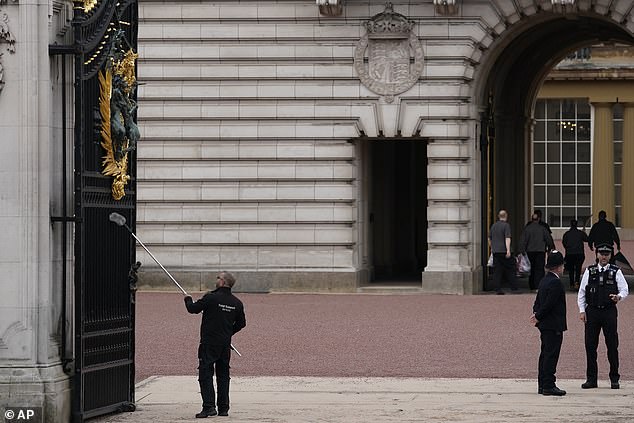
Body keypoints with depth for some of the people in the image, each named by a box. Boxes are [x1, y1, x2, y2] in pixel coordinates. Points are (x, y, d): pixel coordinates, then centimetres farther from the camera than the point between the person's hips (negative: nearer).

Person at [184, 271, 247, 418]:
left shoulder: (211, 298, -13)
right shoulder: (237, 303, 3)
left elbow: (193, 309, -3)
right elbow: (241, 323, 13)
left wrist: (188, 300, 19)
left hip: (209, 343, -5)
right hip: (225, 344, 5)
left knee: (205, 374, -4)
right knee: (223, 375, 13)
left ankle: (209, 407, -15)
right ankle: (223, 408, 14)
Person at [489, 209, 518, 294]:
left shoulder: (493, 226, 12)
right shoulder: (506, 225, -8)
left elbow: (489, 239, 20)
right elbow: (507, 239, -16)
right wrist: (508, 250, -20)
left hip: (495, 252, 5)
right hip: (504, 251, -5)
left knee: (497, 271, 3)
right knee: (510, 269, 5)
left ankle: (498, 289, -2)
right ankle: (514, 287, 6)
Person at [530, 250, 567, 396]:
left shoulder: (544, 280, 13)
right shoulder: (555, 283, -18)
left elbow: (538, 301, 15)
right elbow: (549, 304, -21)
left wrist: (537, 314, 1)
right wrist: (538, 317, -10)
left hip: (545, 325, 10)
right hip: (554, 326, -10)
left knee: (545, 354, 13)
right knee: (551, 355, -7)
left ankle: (542, 385, 16)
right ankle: (548, 385, -7)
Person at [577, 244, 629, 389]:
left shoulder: (616, 272, 4)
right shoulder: (589, 271, 8)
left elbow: (625, 289, 2)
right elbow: (581, 292, 9)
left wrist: (619, 297, -20)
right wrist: (582, 310, 1)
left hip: (609, 311, -1)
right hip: (592, 311, 1)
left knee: (612, 345, 0)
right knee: (590, 345, 2)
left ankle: (614, 379, 9)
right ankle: (591, 379, 10)